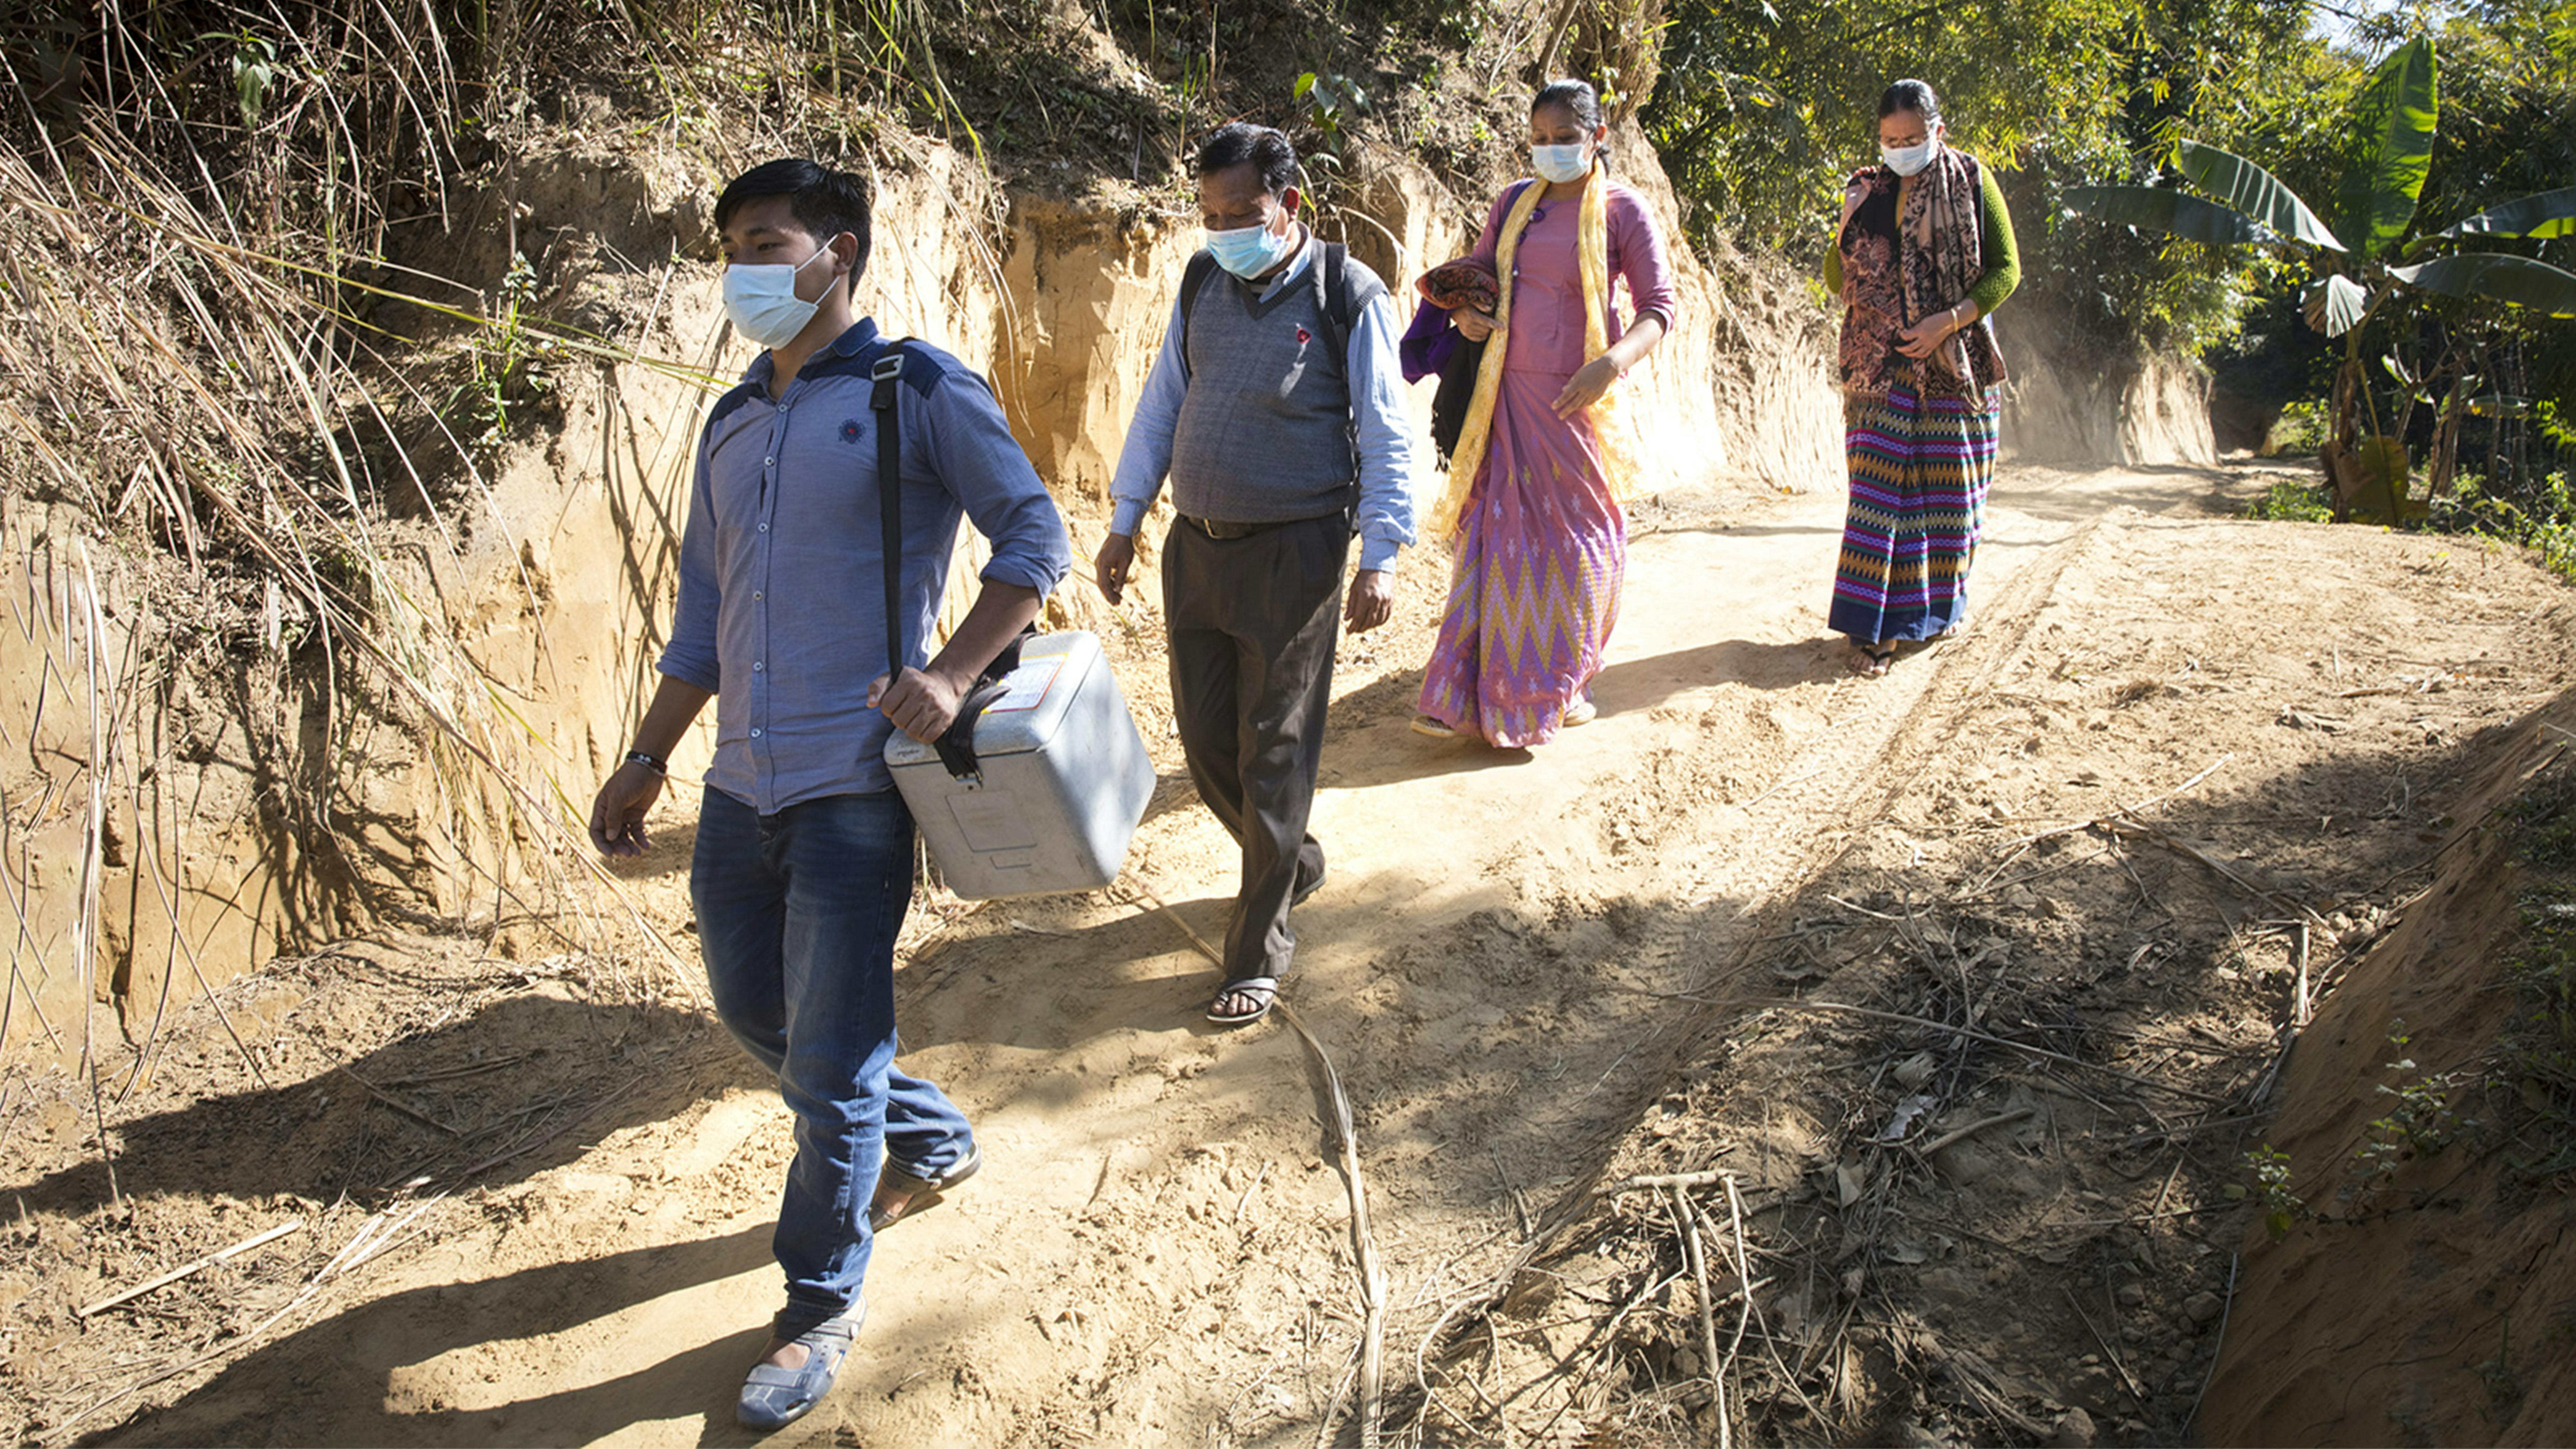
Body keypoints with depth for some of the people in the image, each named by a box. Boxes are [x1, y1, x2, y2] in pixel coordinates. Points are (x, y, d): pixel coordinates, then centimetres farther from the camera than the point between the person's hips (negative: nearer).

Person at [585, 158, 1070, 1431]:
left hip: (854, 788, -7)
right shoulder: (731, 426, 15)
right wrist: (646, 762, 19)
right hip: (741, 788, 7)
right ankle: (930, 1144, 43)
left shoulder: (915, 391, -4)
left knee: (829, 1067, -1)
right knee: (753, 1012, 20)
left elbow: (1034, 538, -5)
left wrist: (949, 676, -17)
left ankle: (822, 1302, 20)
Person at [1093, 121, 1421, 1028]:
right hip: (1196, 545, 5)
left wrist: (1379, 559, -11)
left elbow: (1386, 435, -6)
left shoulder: (1347, 296, -6)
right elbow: (1162, 403, 14)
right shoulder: (1203, 282, 8)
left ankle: (1258, 952, 9)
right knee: (1207, 740, 10)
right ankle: (1294, 864, 36)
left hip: (1293, 554, -5)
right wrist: (1125, 523, 12)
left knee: (1274, 754, -2)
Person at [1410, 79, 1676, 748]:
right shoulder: (1514, 203, 9)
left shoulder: (1622, 211, -4)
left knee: (1575, 535, 6)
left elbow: (1659, 309, -7)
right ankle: (1471, 692, 6)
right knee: (1496, 534, 2)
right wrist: (1464, 310, -1)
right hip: (1507, 392, 3)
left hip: (1575, 400, -3)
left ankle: (1560, 686, 22)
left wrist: (1611, 364, -25)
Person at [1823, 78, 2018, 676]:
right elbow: (1835, 277, 13)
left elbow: (2006, 269, -2)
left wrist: (1950, 320, -14)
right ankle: (1877, 625, -8)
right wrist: (1849, 233, -7)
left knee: (1950, 488, 6)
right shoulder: (1867, 192, 7)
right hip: (1884, 366, 0)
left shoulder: (1972, 183, 2)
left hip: (1956, 364, 0)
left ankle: (1938, 605, 23)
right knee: (1880, 486, -7)